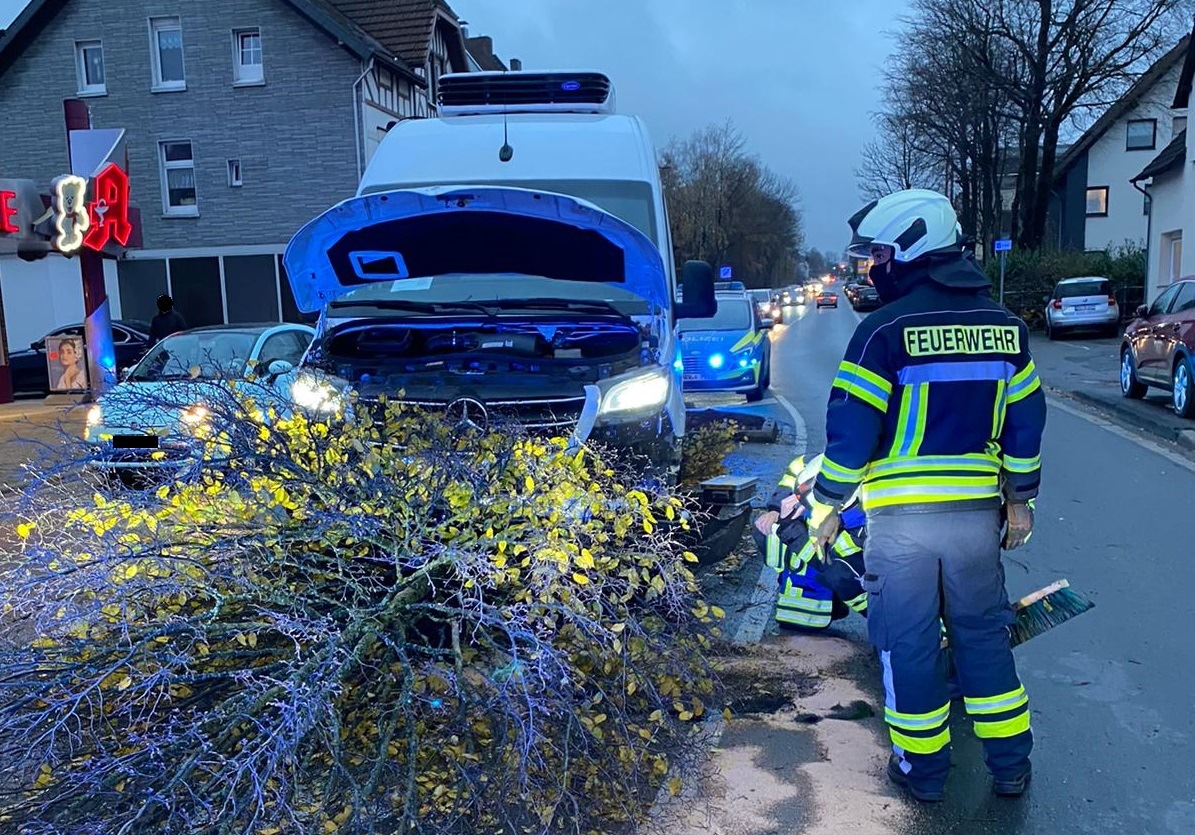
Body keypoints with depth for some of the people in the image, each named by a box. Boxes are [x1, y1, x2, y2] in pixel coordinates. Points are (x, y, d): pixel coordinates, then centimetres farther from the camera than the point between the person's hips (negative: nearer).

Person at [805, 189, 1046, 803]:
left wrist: (826, 505, -3)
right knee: (982, 633, 19)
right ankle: (1010, 764, 28)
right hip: (978, 511, 5)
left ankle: (922, 768, 22)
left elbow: (851, 428, -13)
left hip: (902, 515, -5)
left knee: (908, 640, 9)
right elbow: (1026, 419, 9)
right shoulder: (1006, 325, 6)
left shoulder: (884, 330, -12)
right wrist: (1020, 500, 18)